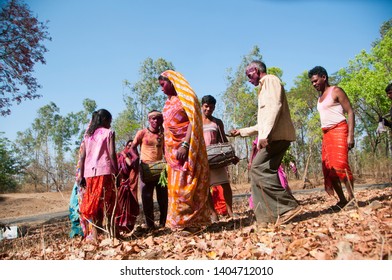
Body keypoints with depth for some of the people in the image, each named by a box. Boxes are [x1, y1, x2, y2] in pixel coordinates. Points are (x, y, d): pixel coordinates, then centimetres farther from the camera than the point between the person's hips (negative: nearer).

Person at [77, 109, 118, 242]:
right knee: (108, 203, 1)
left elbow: (82, 157, 11)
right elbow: (112, 154, -7)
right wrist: (116, 171, -4)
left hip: (89, 172, 4)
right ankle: (112, 233, 2)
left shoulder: (88, 135, 16)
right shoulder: (109, 133, 3)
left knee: (92, 204, 9)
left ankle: (93, 235, 8)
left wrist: (81, 175, 12)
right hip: (105, 171, -4)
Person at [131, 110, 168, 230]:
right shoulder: (142, 133, 2)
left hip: (160, 168, 3)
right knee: (147, 198, 0)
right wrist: (138, 160, -10)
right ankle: (150, 225, 8)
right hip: (146, 168, -3)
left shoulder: (162, 134, 11)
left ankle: (163, 223, 15)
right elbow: (133, 147, 2)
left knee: (163, 197, 5)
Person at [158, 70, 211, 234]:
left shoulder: (186, 97, -3)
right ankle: (181, 221, 11)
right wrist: (166, 150, 14)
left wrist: (185, 144, -23)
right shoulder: (168, 103, 20)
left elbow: (193, 121, -13)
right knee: (175, 185, 5)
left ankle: (190, 221, -3)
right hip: (172, 148, 8)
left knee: (185, 185, -9)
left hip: (186, 148, -8)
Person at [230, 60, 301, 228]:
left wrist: (265, 133, -26)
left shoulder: (270, 80, 3)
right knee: (261, 171, 1)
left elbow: (275, 106, -16)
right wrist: (241, 132, 36)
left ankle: (289, 206, -17)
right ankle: (266, 218, -1)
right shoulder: (265, 89, 32)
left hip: (277, 135, -9)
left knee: (258, 169, -18)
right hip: (272, 136, 9)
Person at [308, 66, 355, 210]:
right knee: (329, 168, 1)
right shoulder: (320, 98, 21)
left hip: (339, 130, -8)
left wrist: (350, 135, -18)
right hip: (326, 134, 8)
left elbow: (350, 112, -8)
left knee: (340, 165, -19)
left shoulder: (336, 91, -1)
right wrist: (324, 136, 13)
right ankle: (342, 200, 6)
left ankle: (351, 197, -12)